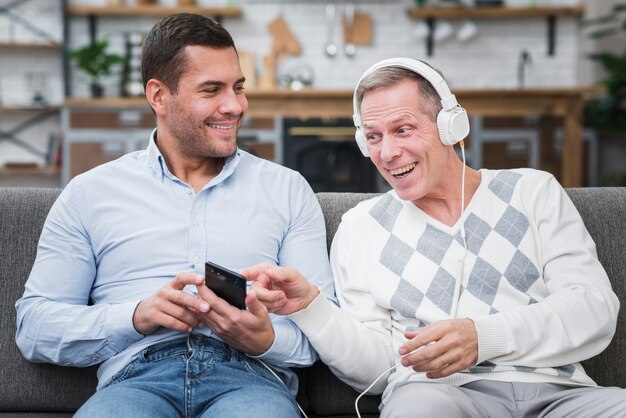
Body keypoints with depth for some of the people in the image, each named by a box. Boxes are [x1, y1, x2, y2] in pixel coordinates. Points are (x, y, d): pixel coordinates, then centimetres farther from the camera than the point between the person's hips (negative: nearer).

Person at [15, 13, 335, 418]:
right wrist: (139, 316, -10)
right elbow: (34, 327, 8)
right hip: (137, 377, 0)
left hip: (250, 377, 1)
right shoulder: (89, 193, 14)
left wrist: (266, 339, -13)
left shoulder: (287, 189, 16)